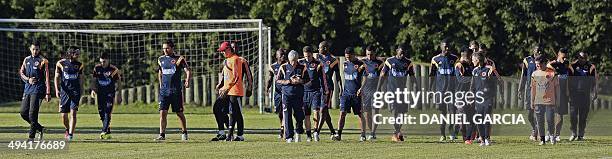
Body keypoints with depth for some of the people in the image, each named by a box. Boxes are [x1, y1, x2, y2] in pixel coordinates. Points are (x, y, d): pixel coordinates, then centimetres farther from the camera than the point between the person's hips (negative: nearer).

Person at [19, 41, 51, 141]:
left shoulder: (43, 61, -3)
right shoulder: (26, 60, 14)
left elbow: (47, 77, -6)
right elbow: (21, 73, 15)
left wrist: (48, 93, -11)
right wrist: (28, 79, -7)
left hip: (37, 89, -6)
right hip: (27, 89, 6)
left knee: (32, 113, -11)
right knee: (23, 113, 3)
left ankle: (31, 136, -5)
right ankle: (39, 128, 20)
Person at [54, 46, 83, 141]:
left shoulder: (79, 65, 7)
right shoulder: (61, 63, 0)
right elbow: (57, 77, 5)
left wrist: (80, 92, 13)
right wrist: (57, 90, -6)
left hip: (75, 91, 0)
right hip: (64, 90, 0)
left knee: (73, 113, -12)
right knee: (63, 115, 2)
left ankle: (71, 134, -11)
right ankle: (67, 129, 29)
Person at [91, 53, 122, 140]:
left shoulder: (113, 70, -8)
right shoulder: (97, 68, 3)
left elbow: (118, 82, 0)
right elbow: (94, 80, 14)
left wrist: (119, 95, -1)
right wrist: (93, 90, 0)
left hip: (110, 94, -4)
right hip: (100, 93, 4)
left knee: (107, 113, -16)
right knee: (101, 113, 5)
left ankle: (104, 132, -22)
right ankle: (108, 132, 16)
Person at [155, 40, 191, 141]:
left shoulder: (179, 59, -3)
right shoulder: (161, 59, 11)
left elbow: (188, 71, -11)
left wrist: (187, 81, -25)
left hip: (176, 90, -3)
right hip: (164, 90, 3)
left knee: (179, 113, 5)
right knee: (162, 112, -7)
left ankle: (184, 133, 20)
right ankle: (162, 134, -8)